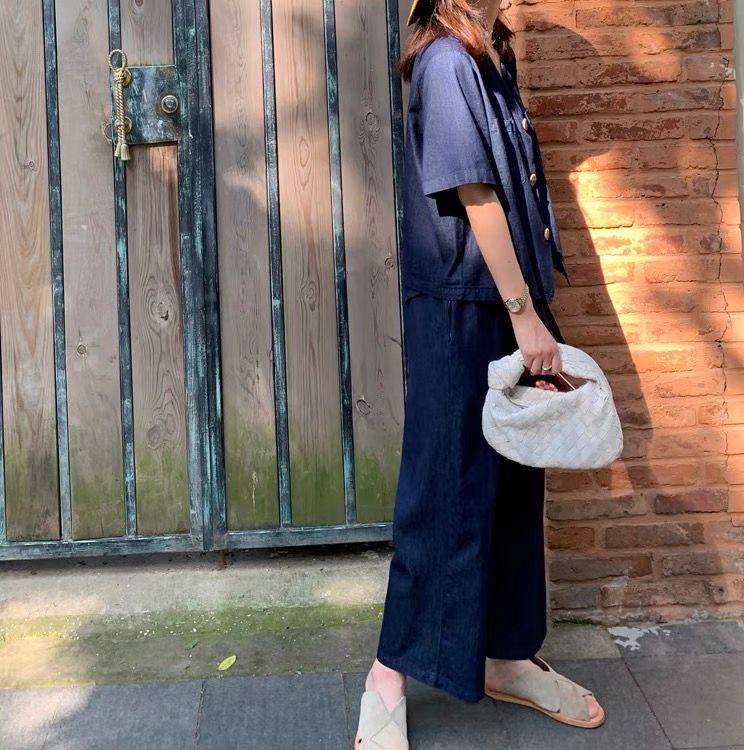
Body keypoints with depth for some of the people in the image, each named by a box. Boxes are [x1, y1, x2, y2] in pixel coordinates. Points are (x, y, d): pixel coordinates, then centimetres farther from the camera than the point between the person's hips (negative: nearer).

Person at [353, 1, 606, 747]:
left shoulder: (490, 61, 17)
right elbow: (475, 194, -17)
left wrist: (529, 310, 13)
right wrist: (524, 313, -18)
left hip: (505, 306, 9)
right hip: (462, 310, -9)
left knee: (514, 487, 12)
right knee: (448, 491, -4)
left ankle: (506, 657, 25)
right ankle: (389, 677, 8)